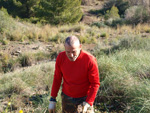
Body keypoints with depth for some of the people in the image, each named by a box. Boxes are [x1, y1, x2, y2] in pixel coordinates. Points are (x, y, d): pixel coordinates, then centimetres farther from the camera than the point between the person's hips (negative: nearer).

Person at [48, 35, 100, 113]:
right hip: (67, 97, 3)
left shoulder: (90, 60, -22)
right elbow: (57, 78, 1)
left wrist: (88, 102, -20)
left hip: (84, 98, -3)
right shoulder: (61, 57, -12)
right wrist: (53, 99, 2)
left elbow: (95, 84, -13)